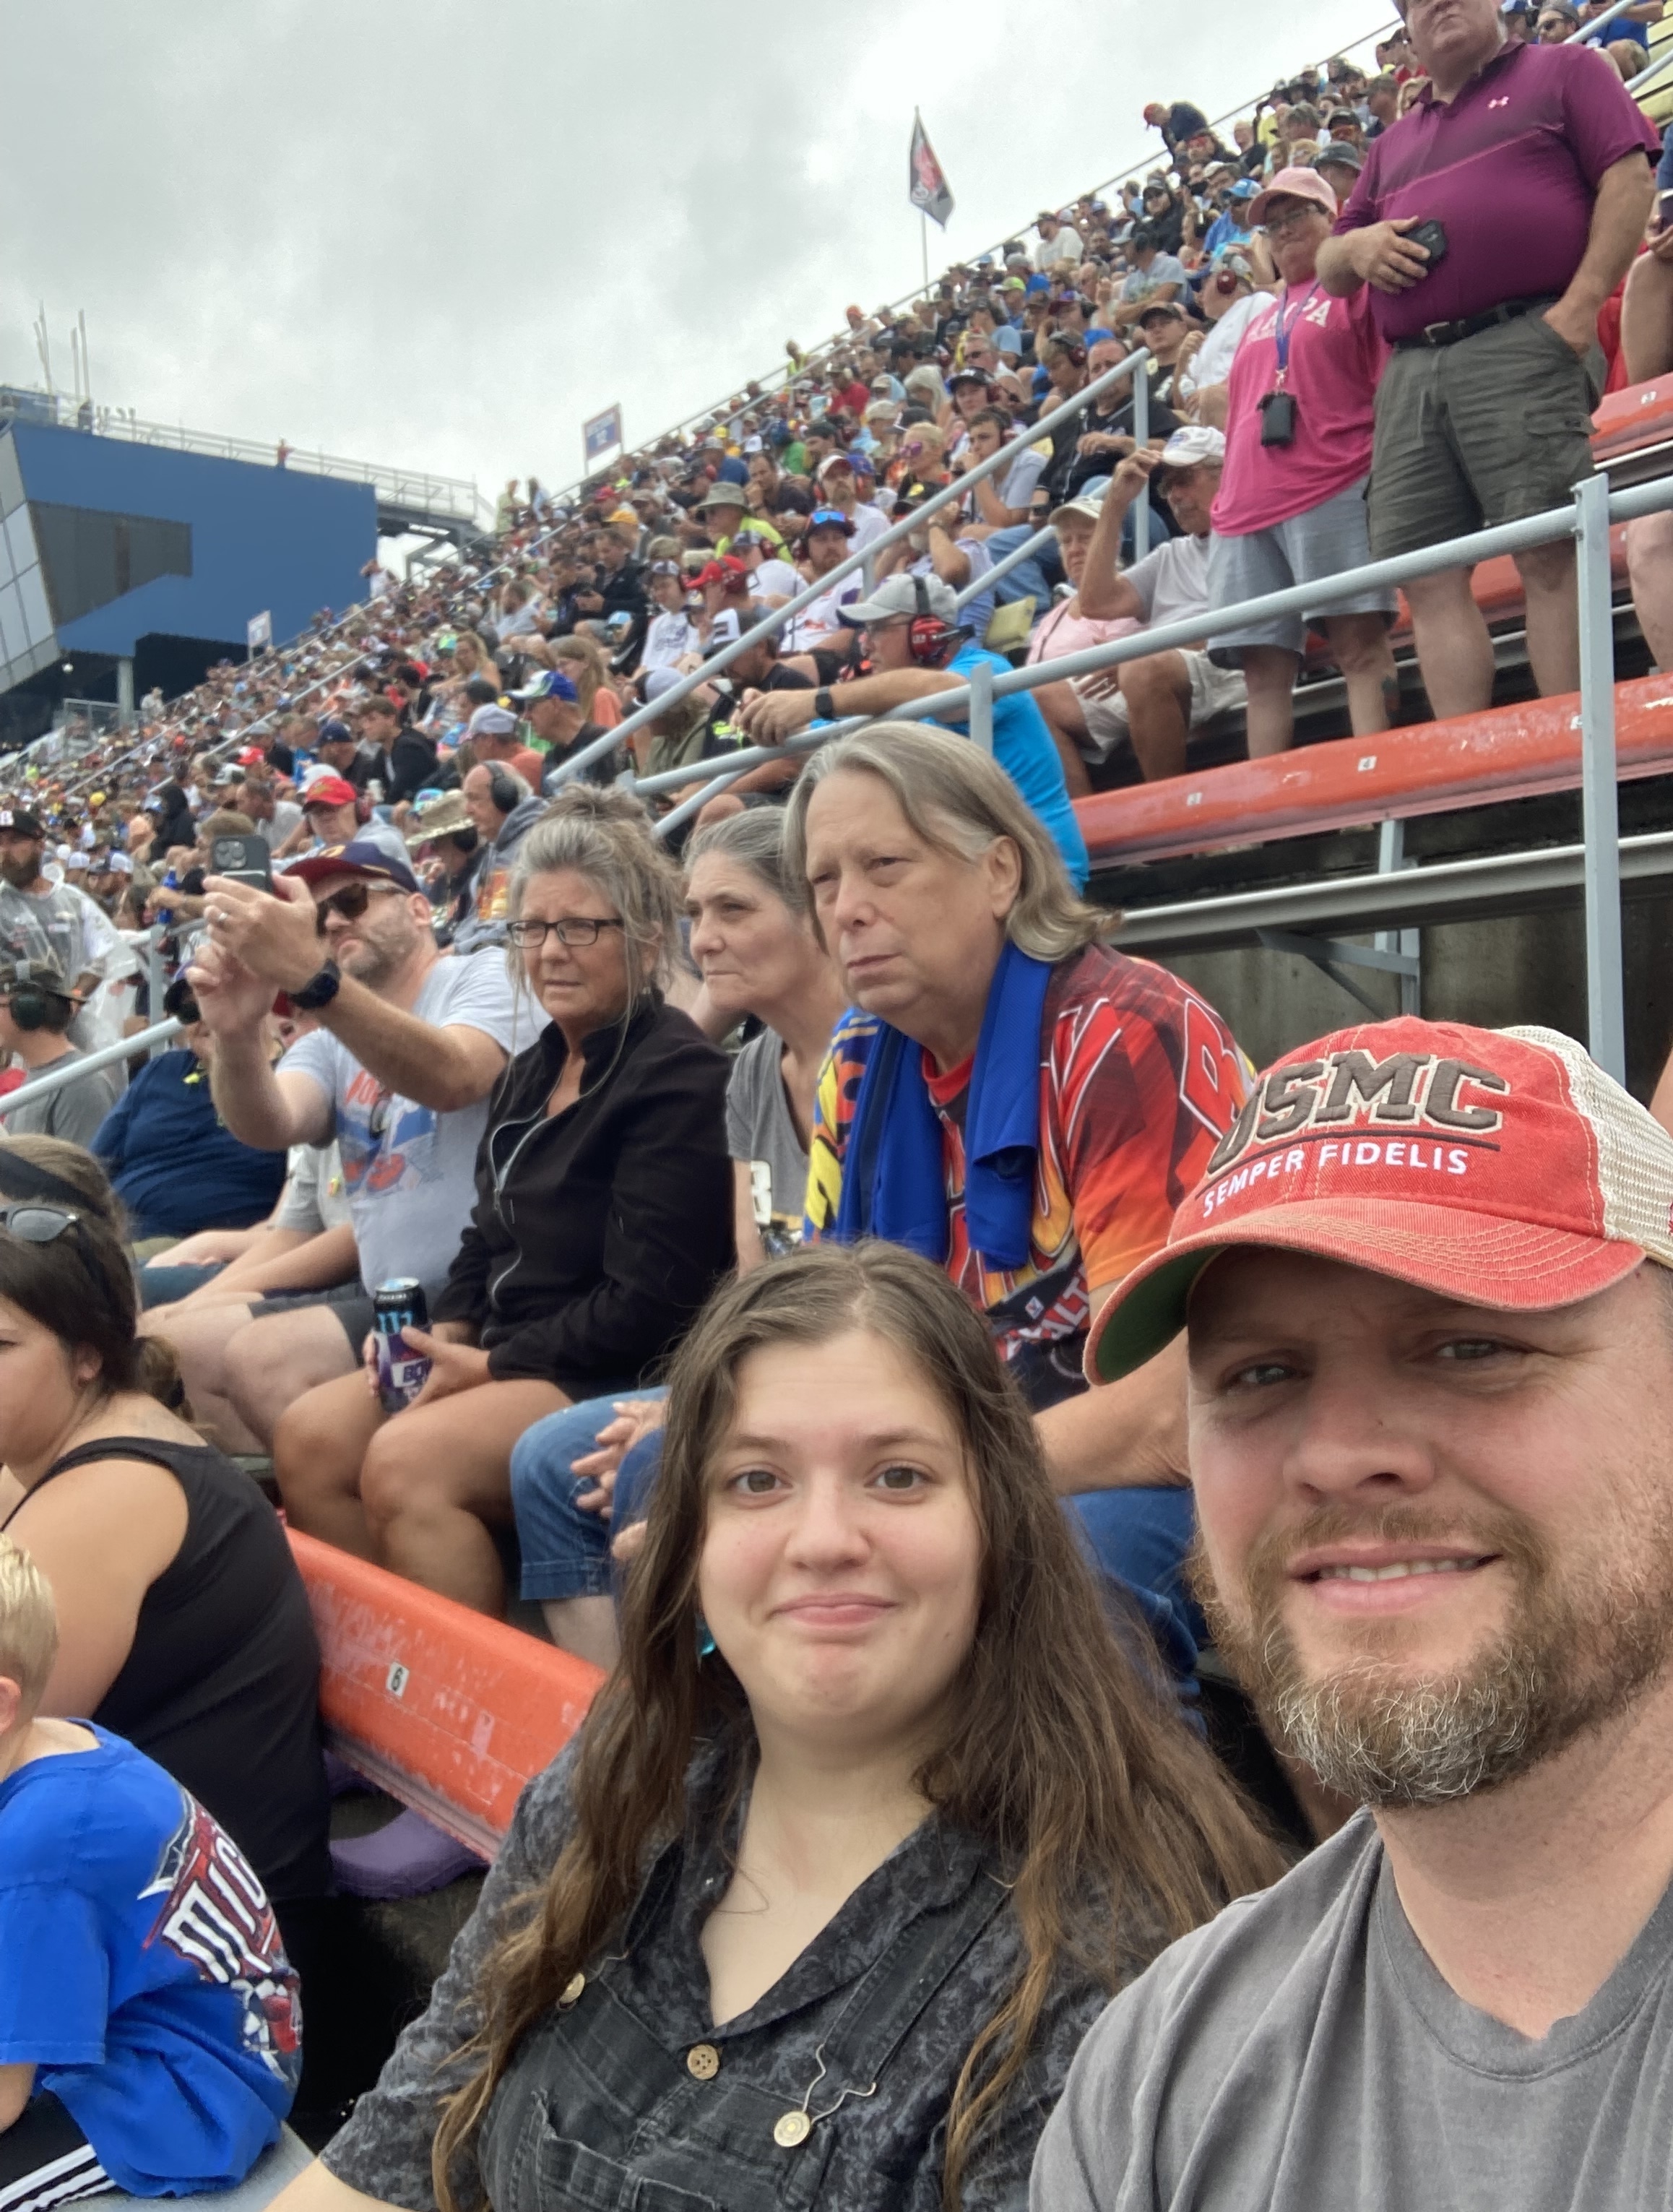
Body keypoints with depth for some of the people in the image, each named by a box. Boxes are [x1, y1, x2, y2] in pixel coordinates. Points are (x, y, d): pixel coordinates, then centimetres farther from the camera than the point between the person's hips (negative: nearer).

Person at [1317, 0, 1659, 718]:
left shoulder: (1564, 71, 15)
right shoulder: (1394, 142, 30)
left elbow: (1629, 179, 3)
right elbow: (1330, 271, 29)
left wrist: (1582, 304, -11)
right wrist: (1357, 245, 5)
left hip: (1523, 346, -5)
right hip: (1410, 373, 5)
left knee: (1548, 552, -15)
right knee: (1428, 580, -6)